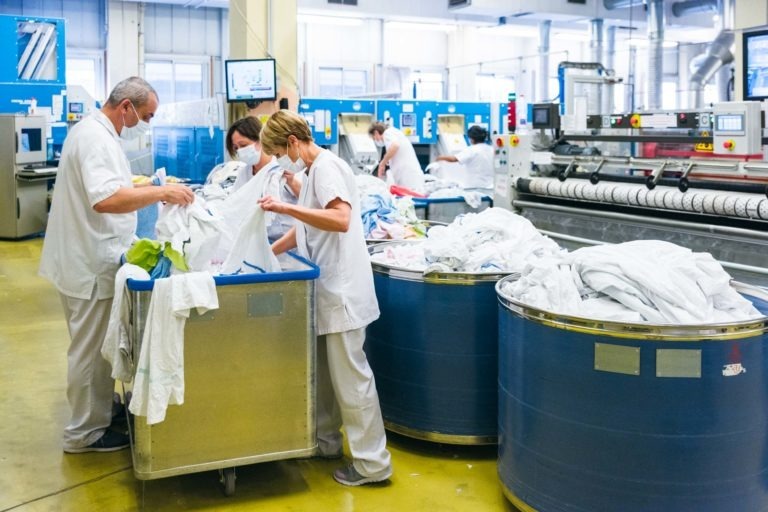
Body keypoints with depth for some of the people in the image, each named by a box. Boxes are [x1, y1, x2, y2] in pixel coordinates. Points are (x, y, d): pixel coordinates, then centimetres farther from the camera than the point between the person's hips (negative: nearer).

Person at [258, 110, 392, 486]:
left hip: (341, 289, -10)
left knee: (349, 376, -4)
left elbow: (341, 219, -28)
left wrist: (286, 208, -31)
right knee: (323, 371, 17)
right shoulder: (313, 170, 17)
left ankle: (372, 462, 4)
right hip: (326, 287, 10)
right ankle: (326, 441, 30)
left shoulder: (326, 166, -13)